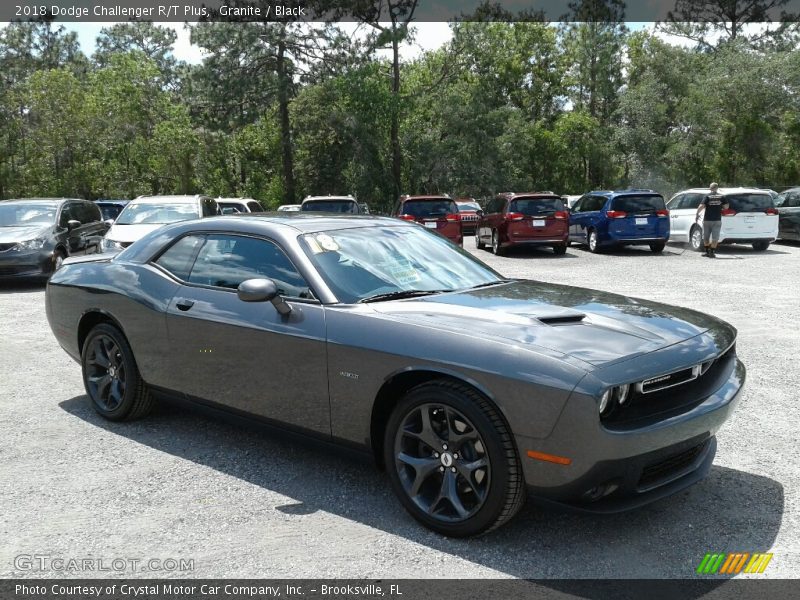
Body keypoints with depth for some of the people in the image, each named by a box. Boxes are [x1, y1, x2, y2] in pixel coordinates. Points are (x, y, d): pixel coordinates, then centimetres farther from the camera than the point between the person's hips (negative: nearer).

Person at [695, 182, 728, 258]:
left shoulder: (708, 197, -3)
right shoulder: (721, 197, 2)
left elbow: (701, 206, -13)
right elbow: (726, 206, -1)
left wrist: (697, 214, -2)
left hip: (707, 220, 0)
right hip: (717, 220, 1)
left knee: (706, 237, 14)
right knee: (715, 238, 2)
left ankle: (707, 251, 20)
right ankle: (712, 252, -2)